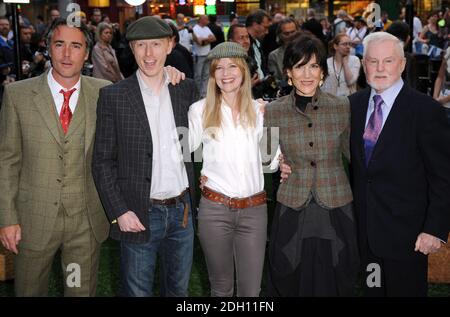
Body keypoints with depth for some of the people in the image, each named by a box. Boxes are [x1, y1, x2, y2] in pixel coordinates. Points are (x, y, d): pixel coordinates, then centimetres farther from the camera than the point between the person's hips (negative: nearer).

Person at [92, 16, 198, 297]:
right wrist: (119, 212, -12)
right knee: (137, 290, 11)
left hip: (182, 210, 3)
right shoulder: (113, 96, -7)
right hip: (139, 214, -3)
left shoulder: (187, 89, 3)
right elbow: (103, 162, -6)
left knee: (179, 288, 19)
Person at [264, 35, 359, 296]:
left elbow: (353, 153, 9)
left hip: (336, 209, 0)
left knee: (335, 284, 12)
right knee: (289, 284, 11)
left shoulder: (343, 107, -2)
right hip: (292, 211, 0)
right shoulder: (274, 111, -2)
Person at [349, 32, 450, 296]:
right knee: (372, 289, 16)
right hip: (364, 229, 5)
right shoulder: (354, 104, 4)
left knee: (406, 290, 8)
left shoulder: (426, 110, -12)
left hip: (406, 233, -4)